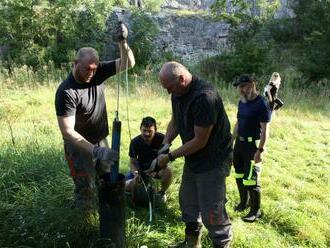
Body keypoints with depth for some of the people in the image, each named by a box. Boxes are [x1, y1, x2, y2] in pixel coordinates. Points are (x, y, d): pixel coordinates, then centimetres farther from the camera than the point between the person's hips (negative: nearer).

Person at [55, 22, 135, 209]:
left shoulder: (98, 72, -11)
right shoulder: (66, 92, -26)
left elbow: (129, 63, -12)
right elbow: (67, 131, -30)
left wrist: (123, 42, -33)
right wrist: (95, 150, -39)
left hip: (101, 139, 5)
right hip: (80, 145, -5)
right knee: (86, 190, 1)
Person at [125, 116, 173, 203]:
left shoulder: (161, 139, -21)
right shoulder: (135, 142, -15)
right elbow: (133, 162, -7)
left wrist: (156, 170, -39)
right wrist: (136, 174, -28)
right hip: (141, 168, 2)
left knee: (168, 171, -36)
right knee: (126, 187, -19)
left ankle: (162, 193, -3)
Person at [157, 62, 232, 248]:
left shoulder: (204, 97, -29)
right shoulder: (178, 93, -1)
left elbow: (200, 141, -25)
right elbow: (175, 122, 12)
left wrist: (170, 157, -19)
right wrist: (165, 144, -4)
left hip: (213, 160, -9)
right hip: (193, 157, 9)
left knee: (211, 211, -1)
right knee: (187, 201, 19)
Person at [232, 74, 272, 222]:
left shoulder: (261, 103, -15)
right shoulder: (242, 102, 8)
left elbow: (265, 129, -17)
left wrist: (260, 150, -21)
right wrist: (231, 142, 16)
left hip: (253, 145, -8)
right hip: (240, 142, 8)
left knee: (251, 179, -3)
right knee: (239, 176, 16)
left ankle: (256, 211, 14)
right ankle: (244, 202, 36)